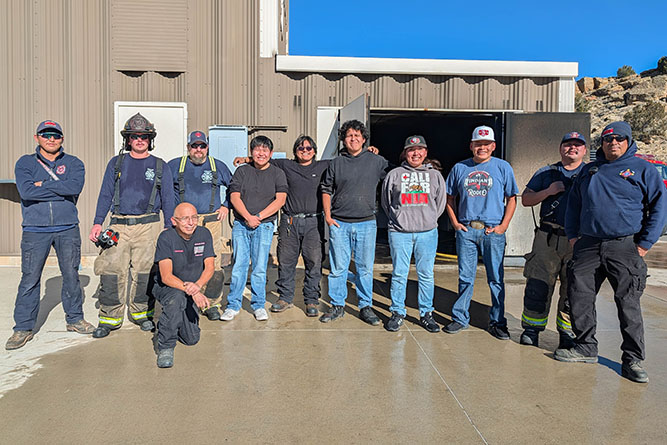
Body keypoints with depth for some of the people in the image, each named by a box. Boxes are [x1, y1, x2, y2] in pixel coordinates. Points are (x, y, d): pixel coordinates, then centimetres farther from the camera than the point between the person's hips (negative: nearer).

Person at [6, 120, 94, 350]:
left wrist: (43, 185, -10)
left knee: (71, 275, 8)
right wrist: (61, 189, -11)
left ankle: (75, 318, 24)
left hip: (68, 229, 1)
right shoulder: (25, 163, 7)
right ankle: (23, 328, 13)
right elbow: (26, 191, -12)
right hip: (35, 230, -1)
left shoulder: (73, 163, 7)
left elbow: (75, 187, -14)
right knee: (30, 278, 1)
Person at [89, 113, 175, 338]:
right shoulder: (116, 163, 13)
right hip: (119, 225, 1)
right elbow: (105, 195, 12)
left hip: (148, 226, -1)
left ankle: (142, 313, 17)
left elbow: (168, 200, 9)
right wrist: (97, 223, 2)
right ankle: (110, 317, 9)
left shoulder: (160, 166, 9)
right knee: (112, 270, -3)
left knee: (144, 271, 1)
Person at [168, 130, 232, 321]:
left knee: (214, 265, -5)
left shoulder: (218, 166, 11)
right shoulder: (175, 166, 9)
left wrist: (226, 205, 12)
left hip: (211, 223, 0)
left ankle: (212, 304, 10)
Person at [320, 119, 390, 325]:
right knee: (338, 267, 5)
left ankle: (366, 307, 19)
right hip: (339, 223, 0)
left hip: (366, 223, 0)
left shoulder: (377, 161, 6)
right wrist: (327, 215, 3)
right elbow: (326, 190, 10)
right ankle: (337, 306, 18)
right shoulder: (336, 163, 7)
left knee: (365, 268, 6)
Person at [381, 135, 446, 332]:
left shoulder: (435, 175, 11)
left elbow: (440, 203, 15)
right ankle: (397, 313, 15)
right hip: (399, 232, -1)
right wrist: (398, 220, 8)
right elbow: (386, 203, 12)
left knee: (426, 275, 5)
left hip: (427, 233, 1)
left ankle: (426, 314, 17)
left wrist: (428, 220, 9)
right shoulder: (394, 174, 6)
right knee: (399, 274, 3)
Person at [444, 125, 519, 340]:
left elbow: (511, 199, 6)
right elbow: (449, 198, 16)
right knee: (465, 277, 8)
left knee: (496, 279, 4)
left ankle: (497, 322, 16)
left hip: (493, 231, -1)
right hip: (466, 230, 1)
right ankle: (460, 318, 19)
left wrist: (503, 226, -5)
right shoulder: (460, 168, 9)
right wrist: (455, 222, 5)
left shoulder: (503, 167, 5)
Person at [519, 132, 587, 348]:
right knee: (538, 285, -1)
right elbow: (525, 199, 10)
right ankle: (531, 328, 12)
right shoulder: (546, 173, 14)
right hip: (547, 238, 0)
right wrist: (548, 191, -6)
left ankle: (567, 332, 20)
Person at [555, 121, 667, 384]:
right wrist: (572, 235, 10)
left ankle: (632, 360, 12)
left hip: (624, 247, -4)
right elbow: (573, 204, 20)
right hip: (588, 245, 4)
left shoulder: (643, 169, 4)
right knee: (579, 296, 3)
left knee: (629, 305, 0)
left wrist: (644, 244, -5)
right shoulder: (589, 171, 15)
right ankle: (586, 348, 18)